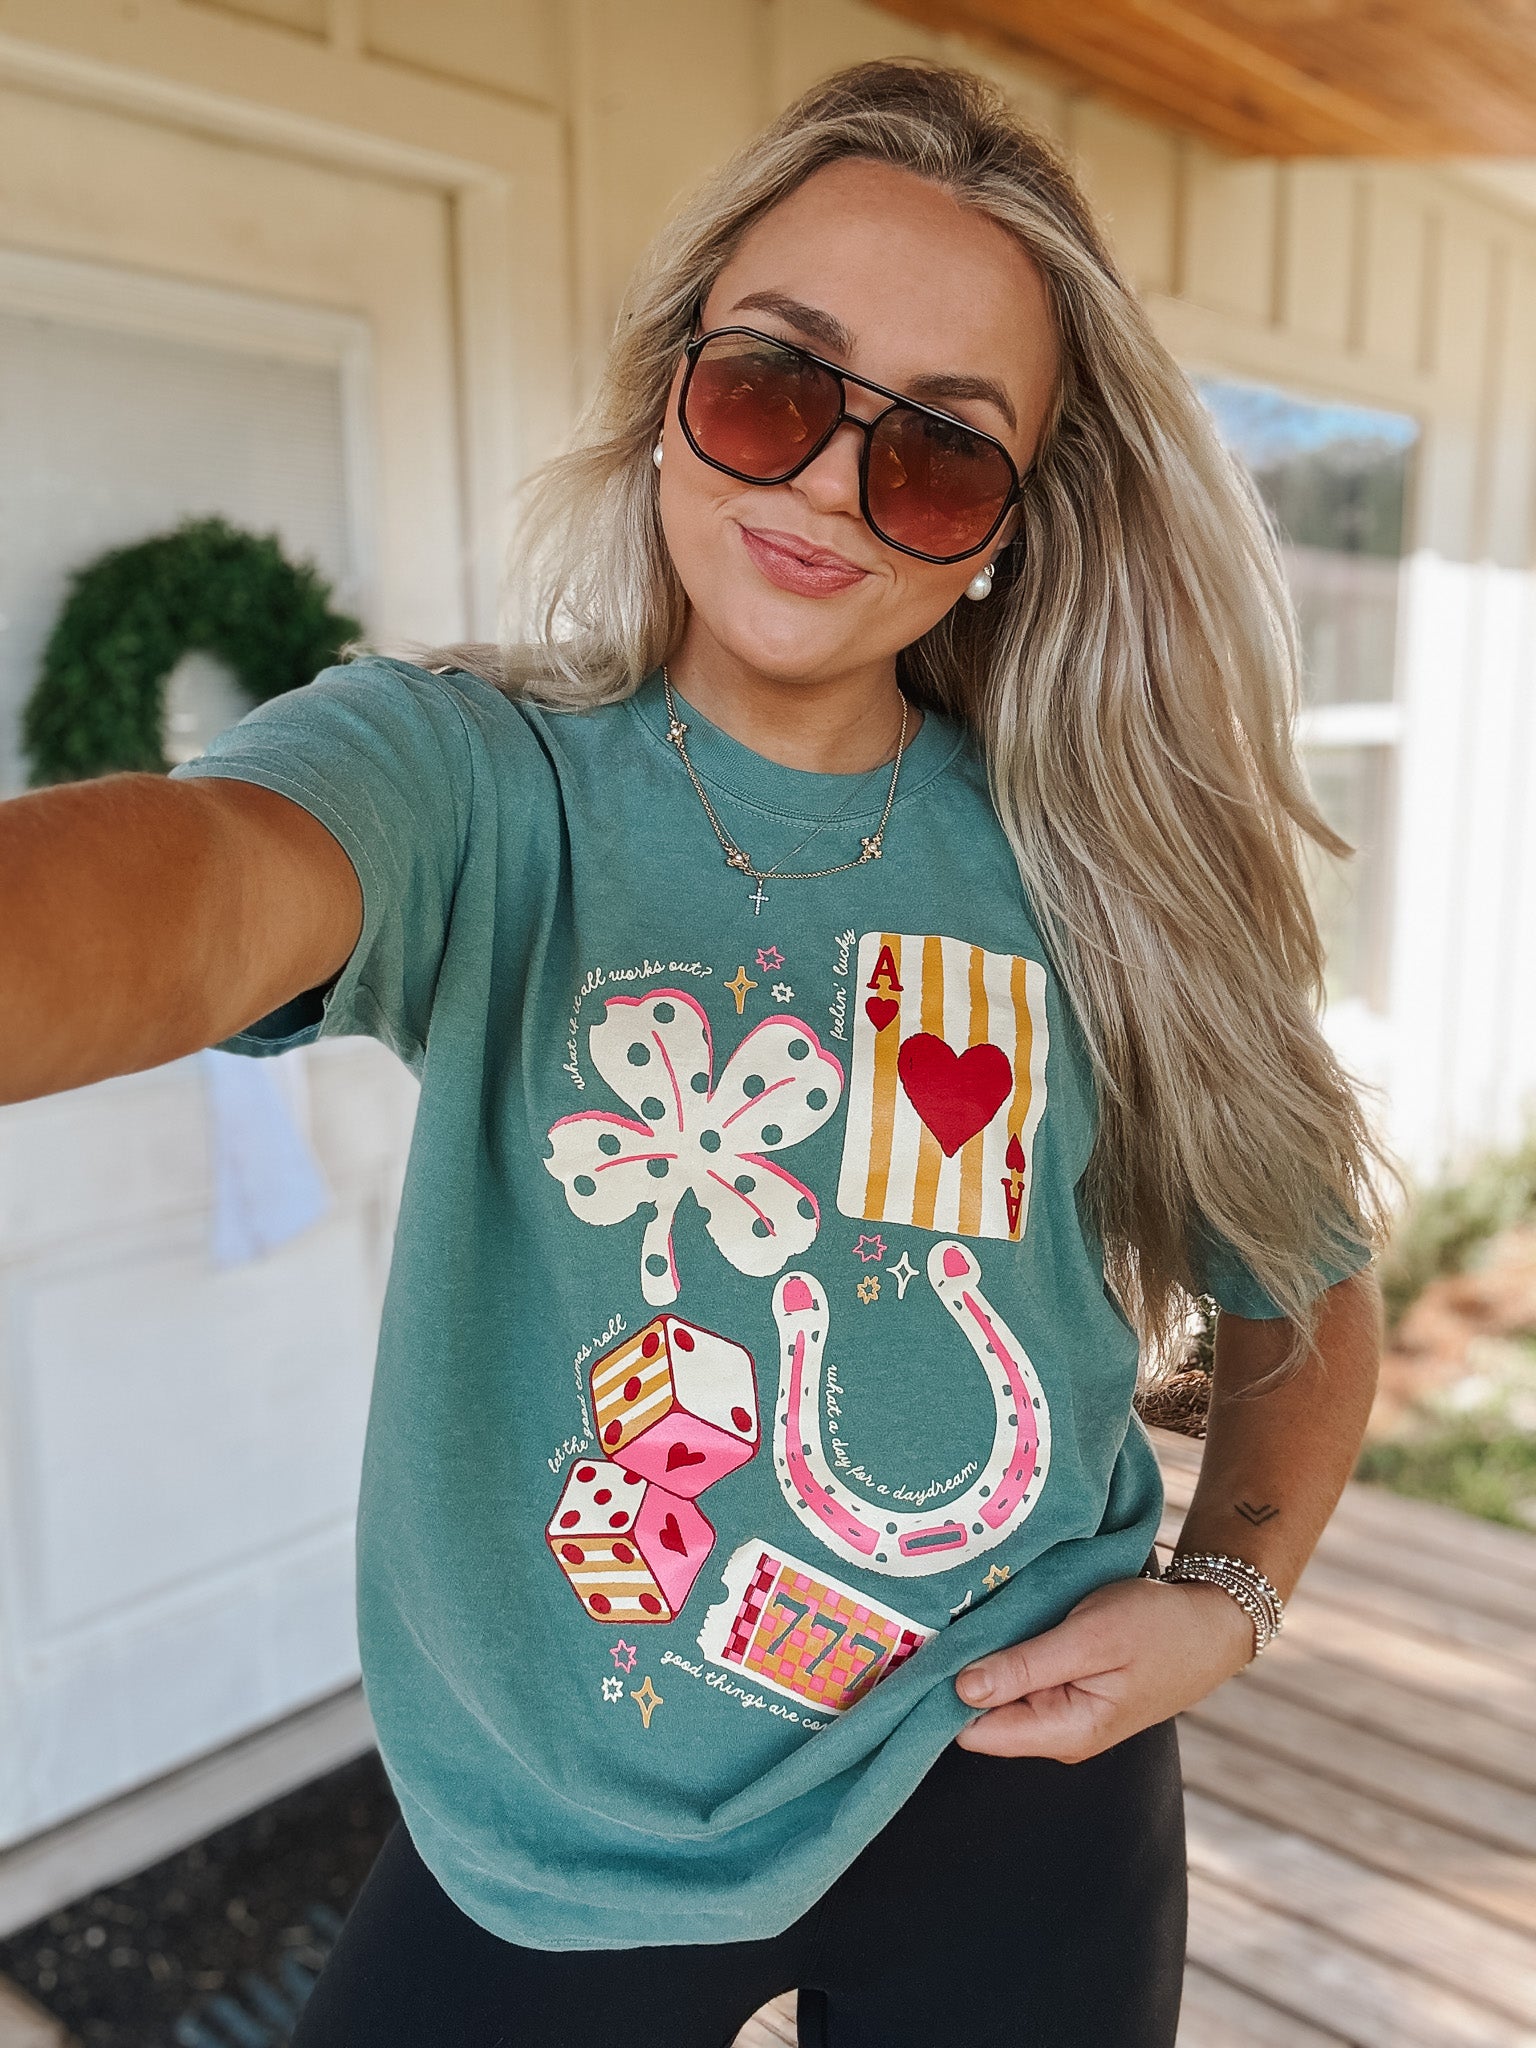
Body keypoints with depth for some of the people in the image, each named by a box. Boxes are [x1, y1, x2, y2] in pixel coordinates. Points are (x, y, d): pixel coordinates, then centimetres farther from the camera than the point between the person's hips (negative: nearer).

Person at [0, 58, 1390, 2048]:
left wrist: (1229, 1588, -10)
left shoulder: (1097, 872, -7)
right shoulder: (479, 782, -14)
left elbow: (1302, 1286, 5)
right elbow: (207, 880, -38)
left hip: (1011, 1795, 2)